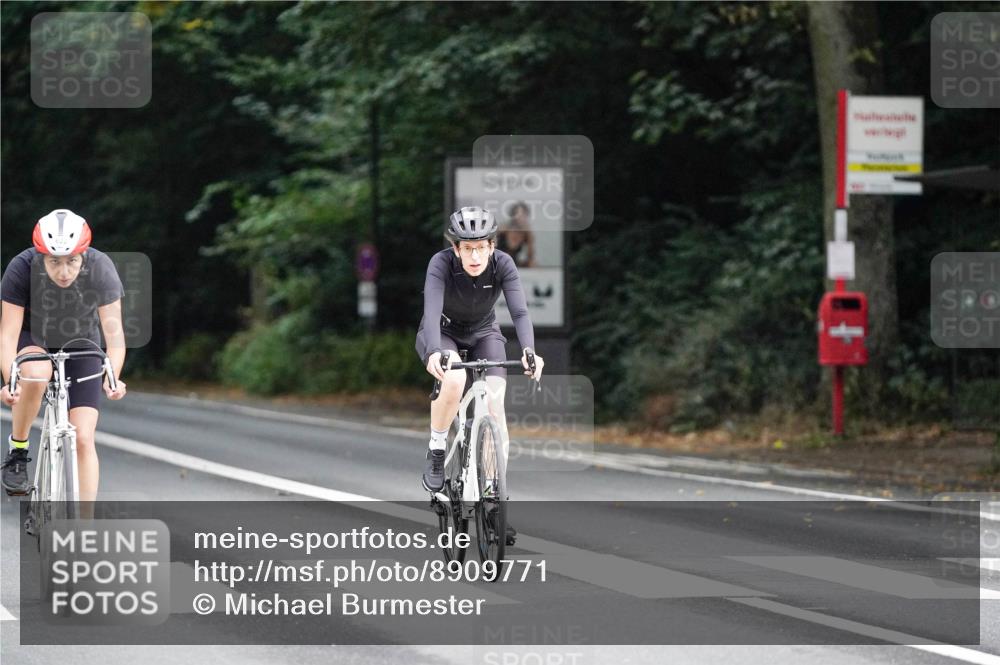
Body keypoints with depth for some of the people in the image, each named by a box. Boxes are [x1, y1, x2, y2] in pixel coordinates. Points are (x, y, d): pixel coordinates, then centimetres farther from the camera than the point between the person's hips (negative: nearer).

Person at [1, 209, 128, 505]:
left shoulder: (101, 268, -28)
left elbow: (114, 333, -29)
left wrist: (112, 377, -46)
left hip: (80, 350, 1)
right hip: (33, 343, -1)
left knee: (83, 439, -11)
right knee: (35, 373, -37)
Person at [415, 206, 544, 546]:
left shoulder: (503, 264, -25)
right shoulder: (441, 263, -30)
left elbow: (520, 311, -33)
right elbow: (431, 311, -43)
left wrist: (529, 351, -51)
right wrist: (434, 352, -61)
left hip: (483, 334, 2)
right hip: (442, 335, -2)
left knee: (495, 403, -18)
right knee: (454, 379, -35)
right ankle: (436, 452, -12)